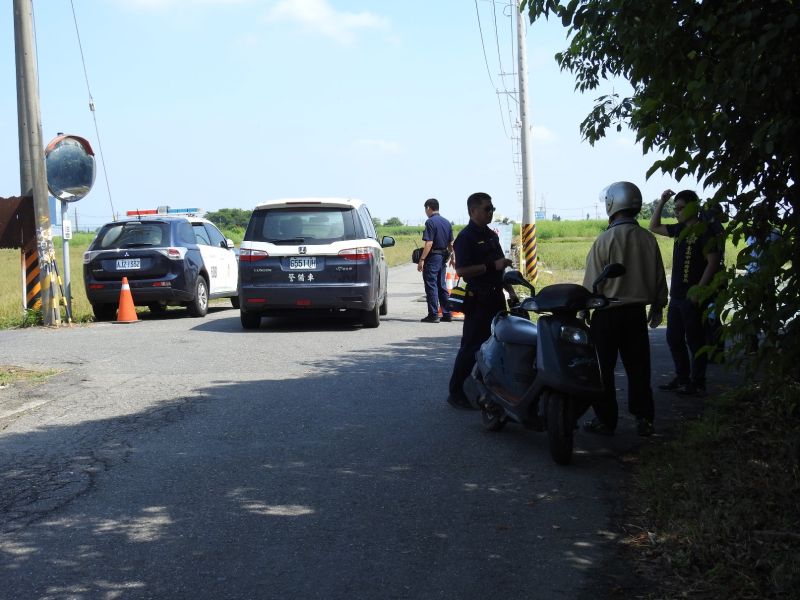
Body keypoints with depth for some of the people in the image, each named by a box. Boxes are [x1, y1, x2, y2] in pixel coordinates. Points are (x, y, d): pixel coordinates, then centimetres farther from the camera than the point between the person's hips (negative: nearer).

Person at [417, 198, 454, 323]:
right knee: (442, 286, 13)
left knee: (431, 286, -3)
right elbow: (451, 244, 14)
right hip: (443, 257, 8)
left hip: (433, 257, -8)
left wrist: (421, 260, -19)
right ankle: (447, 314, 14)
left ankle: (433, 315, -3)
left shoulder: (430, 222, -13)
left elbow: (429, 243, -20)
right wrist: (451, 257, 26)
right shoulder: (447, 222, 11)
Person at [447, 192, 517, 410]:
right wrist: (492, 265, -23)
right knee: (471, 348, -6)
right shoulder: (466, 237, -11)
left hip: (495, 297, 8)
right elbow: (461, 270, -21)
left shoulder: (491, 235, 16)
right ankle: (456, 393, 0)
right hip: (477, 300, -8)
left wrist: (510, 291, 18)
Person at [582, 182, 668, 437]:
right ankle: (643, 418, 12)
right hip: (637, 310, 4)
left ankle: (605, 419, 9)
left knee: (604, 368, 5)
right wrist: (658, 306, 21)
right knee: (638, 366, 11)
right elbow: (659, 277, 9)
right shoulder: (647, 238, 0)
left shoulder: (605, 239, -14)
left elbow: (592, 282, -11)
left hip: (607, 312, -4)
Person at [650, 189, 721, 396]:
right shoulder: (680, 230, 13)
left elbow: (712, 262, -15)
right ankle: (682, 378, 24)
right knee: (674, 338, 13)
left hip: (692, 296, -8)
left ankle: (698, 383, 5)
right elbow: (654, 227, 25)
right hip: (677, 294, 8)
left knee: (695, 340, -2)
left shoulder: (704, 232, -10)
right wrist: (661, 202, 13)